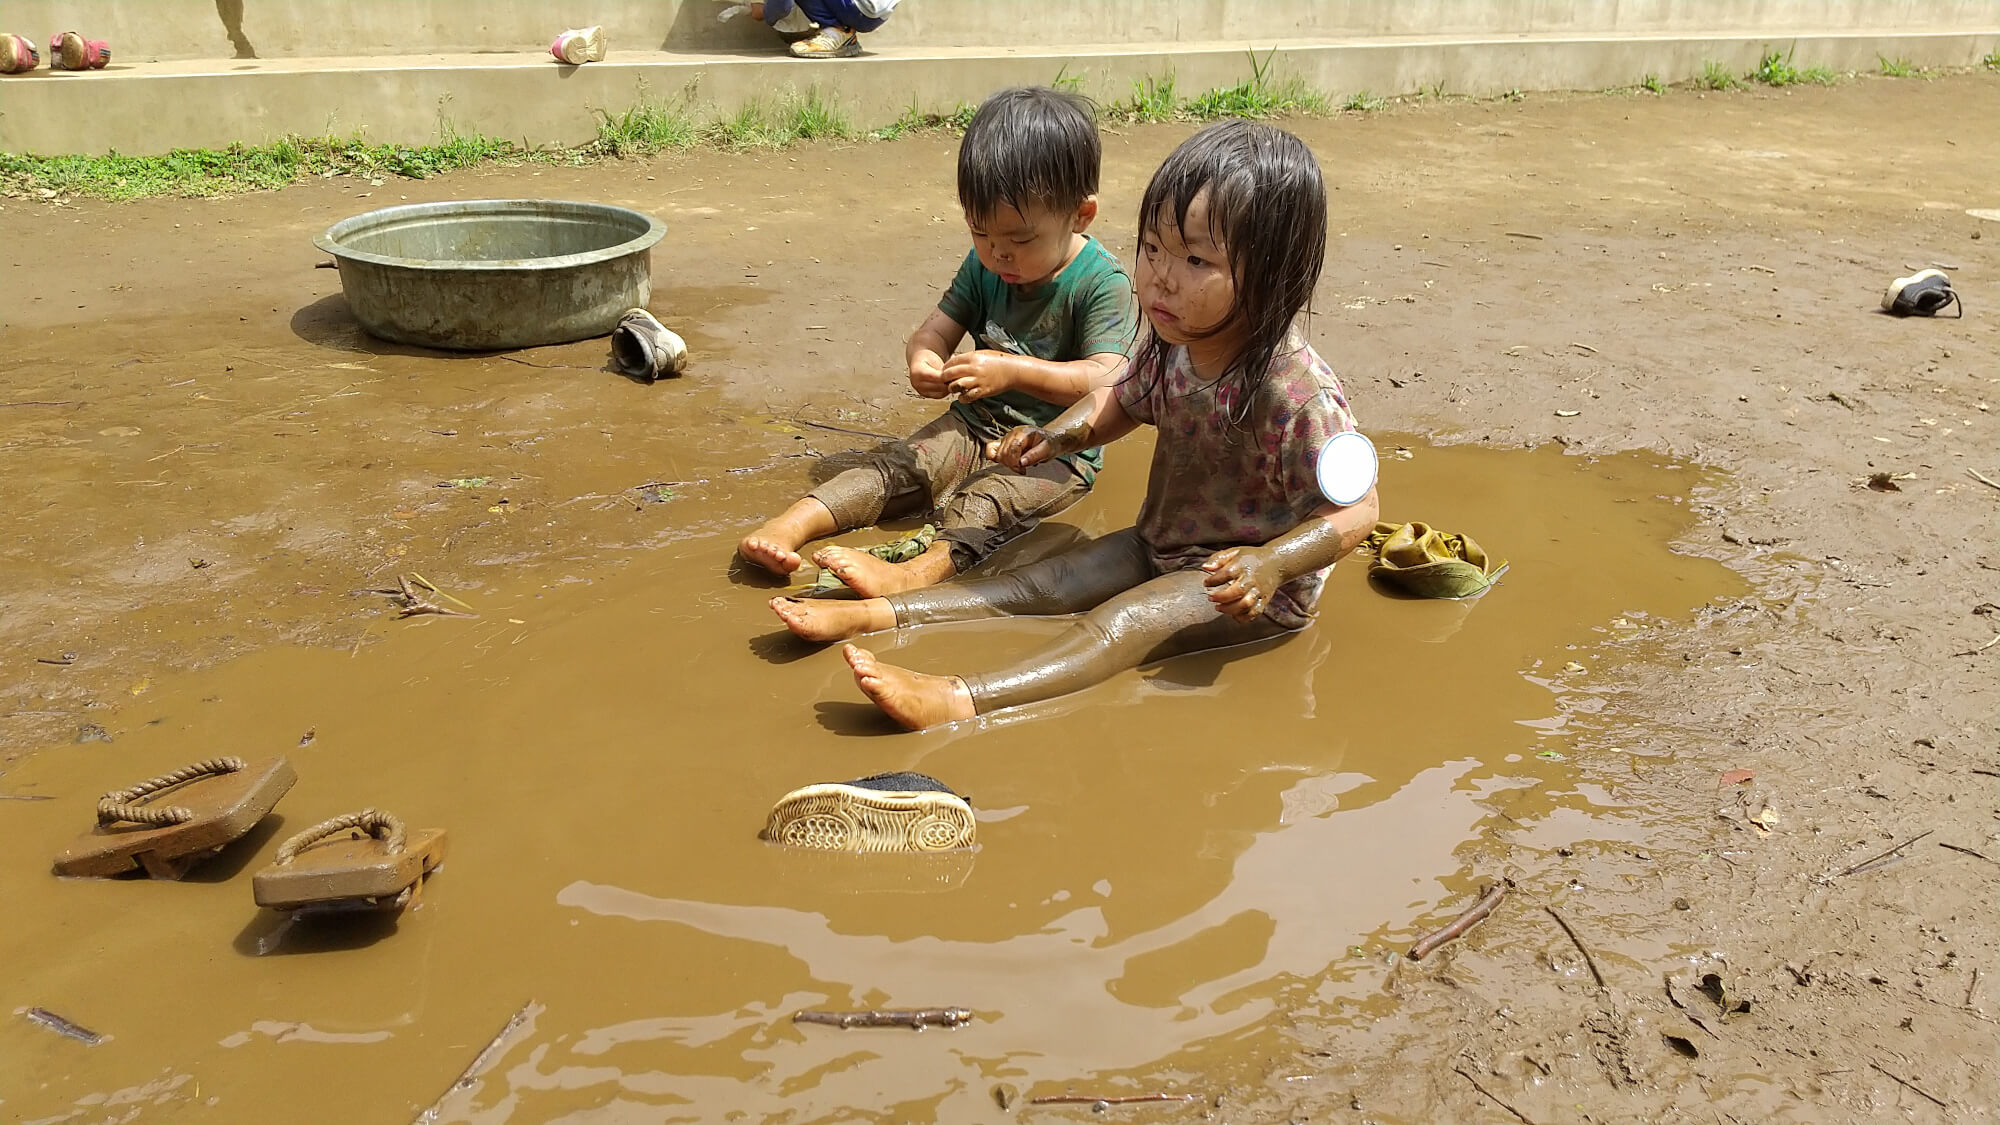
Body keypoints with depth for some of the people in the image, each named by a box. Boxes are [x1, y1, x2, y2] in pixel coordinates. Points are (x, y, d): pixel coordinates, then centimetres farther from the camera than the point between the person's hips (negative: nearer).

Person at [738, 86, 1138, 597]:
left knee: (987, 499, -35)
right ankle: (792, 523, -31)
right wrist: (923, 360, -22)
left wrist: (1013, 371, -35)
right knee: (896, 463, -17)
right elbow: (936, 329, 4)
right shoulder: (984, 264, 5)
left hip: (1056, 449, -7)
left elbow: (1105, 379, -25)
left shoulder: (1103, 282, -15)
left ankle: (913, 574, -60)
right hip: (976, 425, 7)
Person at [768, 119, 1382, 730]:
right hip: (1161, 545, 8)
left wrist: (1270, 563, -41)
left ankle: (960, 699, -43)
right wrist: (1061, 434, -5)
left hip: (1255, 582, -7)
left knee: (1128, 619, -27)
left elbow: (1355, 509, -26)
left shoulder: (1297, 392, -29)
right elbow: (1123, 402, 14)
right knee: (1045, 582, -3)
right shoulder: (1170, 343, -7)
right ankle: (876, 613, -10)